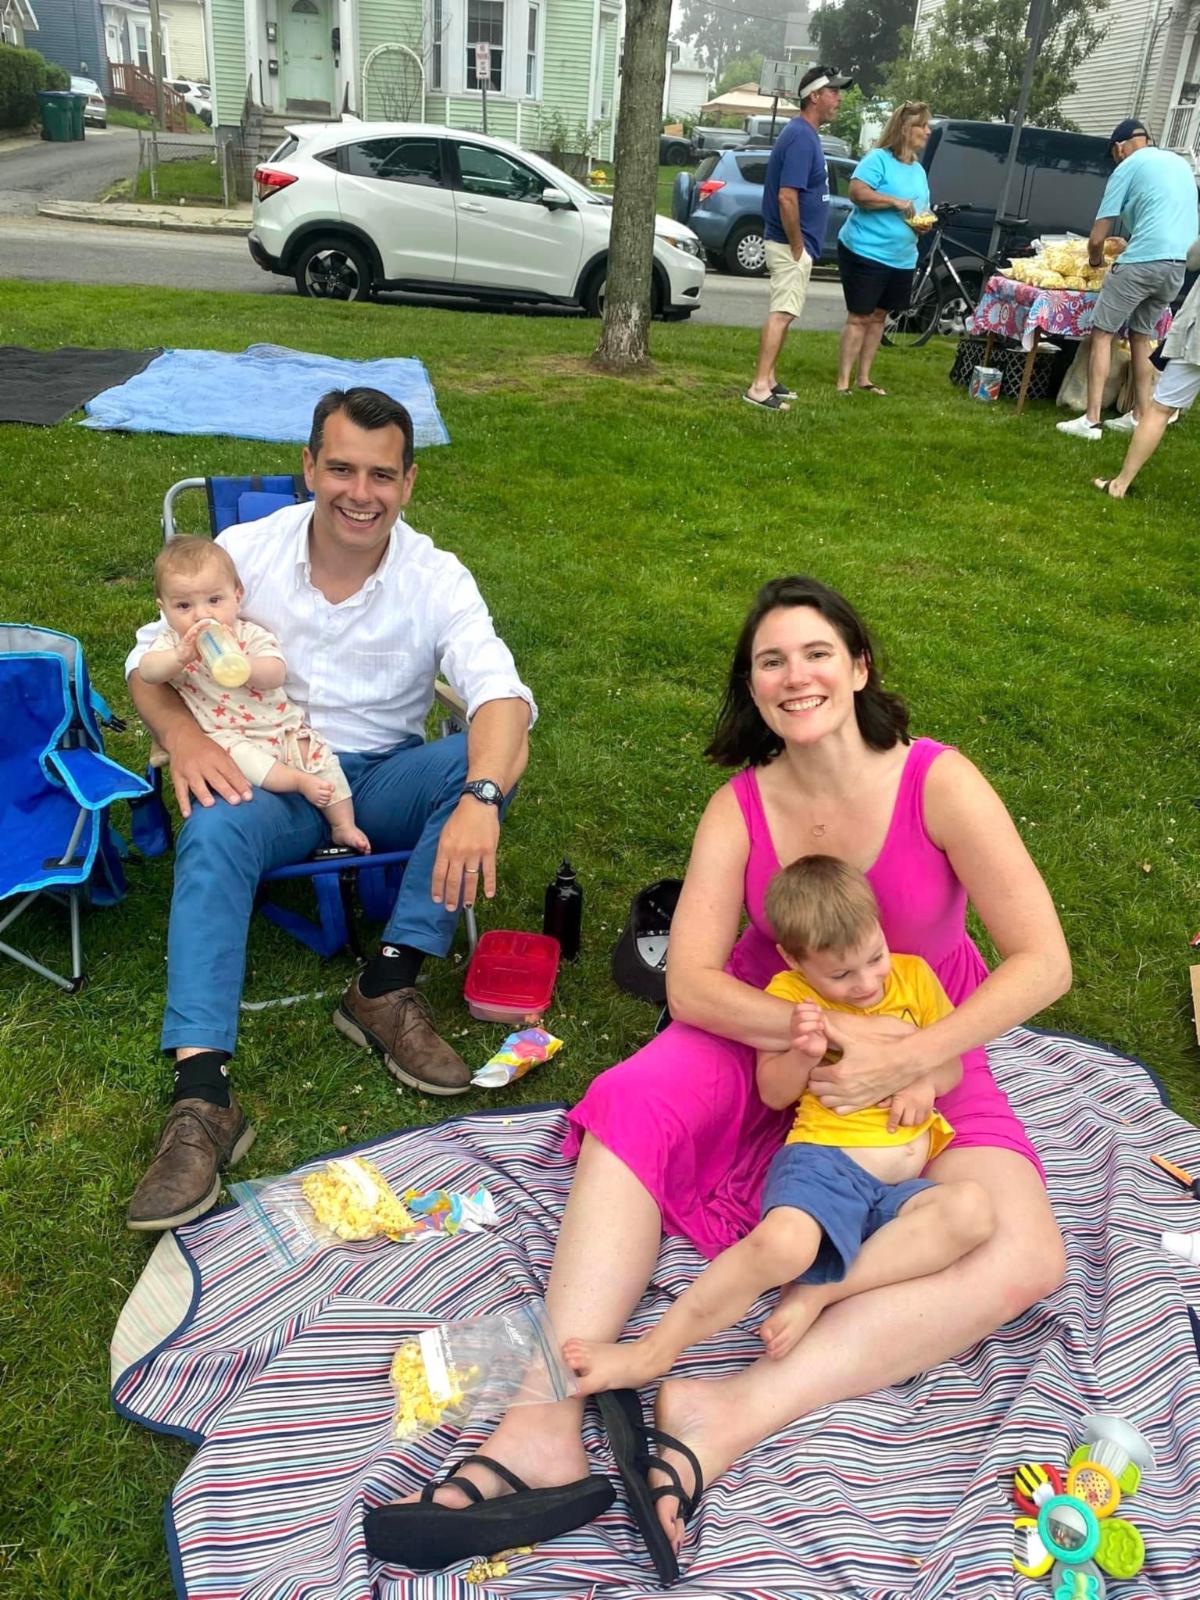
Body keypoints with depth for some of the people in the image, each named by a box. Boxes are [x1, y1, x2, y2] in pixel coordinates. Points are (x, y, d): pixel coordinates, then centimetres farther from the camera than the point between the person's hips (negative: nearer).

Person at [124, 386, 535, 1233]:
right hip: (268, 778, 0)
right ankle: (202, 1099, -38)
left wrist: (480, 800, -46)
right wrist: (181, 731, -24)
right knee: (213, 832, -33)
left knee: (481, 756, -28)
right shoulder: (247, 551, -6)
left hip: (384, 779, 1)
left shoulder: (436, 578, -10)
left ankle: (388, 988, -24)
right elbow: (153, 655, 0)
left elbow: (502, 695, -25)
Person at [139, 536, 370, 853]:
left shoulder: (251, 635, 1)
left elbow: (275, 675, -15)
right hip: (226, 736, -2)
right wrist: (180, 656, -36)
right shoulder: (173, 642, 3)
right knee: (230, 751, -35)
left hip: (282, 729, 2)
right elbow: (145, 671, -17)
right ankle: (298, 780, -27)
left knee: (322, 758, -11)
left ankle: (343, 826, 0)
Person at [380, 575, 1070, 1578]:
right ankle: (548, 1428, -33)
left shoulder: (938, 782, -17)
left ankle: (734, 1414, -33)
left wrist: (907, 1059, -28)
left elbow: (1044, 962, -19)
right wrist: (821, 1030, -31)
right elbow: (690, 981, -16)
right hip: (769, 1035, 1)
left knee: (1023, 1261, -26)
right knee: (635, 1105, -28)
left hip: (925, 1057, -1)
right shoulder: (739, 808, -11)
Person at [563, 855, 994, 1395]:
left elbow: (953, 1066, 20)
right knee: (783, 1241, -36)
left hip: (902, 1187, 4)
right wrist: (802, 1055, -15)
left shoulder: (914, 976, 12)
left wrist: (927, 1081, -3)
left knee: (972, 1208, -30)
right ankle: (651, 1353, -22)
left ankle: (820, 1292, -24)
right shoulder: (790, 994, 4)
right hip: (825, 1159, -3)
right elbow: (772, 1094, 6)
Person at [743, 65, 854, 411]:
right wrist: (797, 247, -20)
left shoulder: (804, 134, 14)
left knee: (781, 313, 14)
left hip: (793, 243, 10)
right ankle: (759, 387, -13)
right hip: (791, 244, -10)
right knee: (782, 314, -11)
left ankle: (768, 379, 20)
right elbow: (786, 197, -24)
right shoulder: (802, 138, -17)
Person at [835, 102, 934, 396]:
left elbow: (923, 210, 26)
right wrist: (896, 201, -23)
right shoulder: (878, 159, -9)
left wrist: (925, 223, 3)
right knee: (859, 317, -7)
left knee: (878, 316, 11)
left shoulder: (919, 170, 16)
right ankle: (843, 382, -4)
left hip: (902, 259, 8)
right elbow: (857, 192, -23)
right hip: (865, 251, -8)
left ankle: (864, 378, 18)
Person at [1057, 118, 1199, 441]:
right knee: (1142, 335, 19)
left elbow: (1097, 238, 1)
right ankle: (1140, 416, 19)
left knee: (1102, 334, -1)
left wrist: (1095, 260, 21)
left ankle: (1091, 420, -8)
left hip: (1142, 262, -7)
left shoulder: (1128, 167, 3)